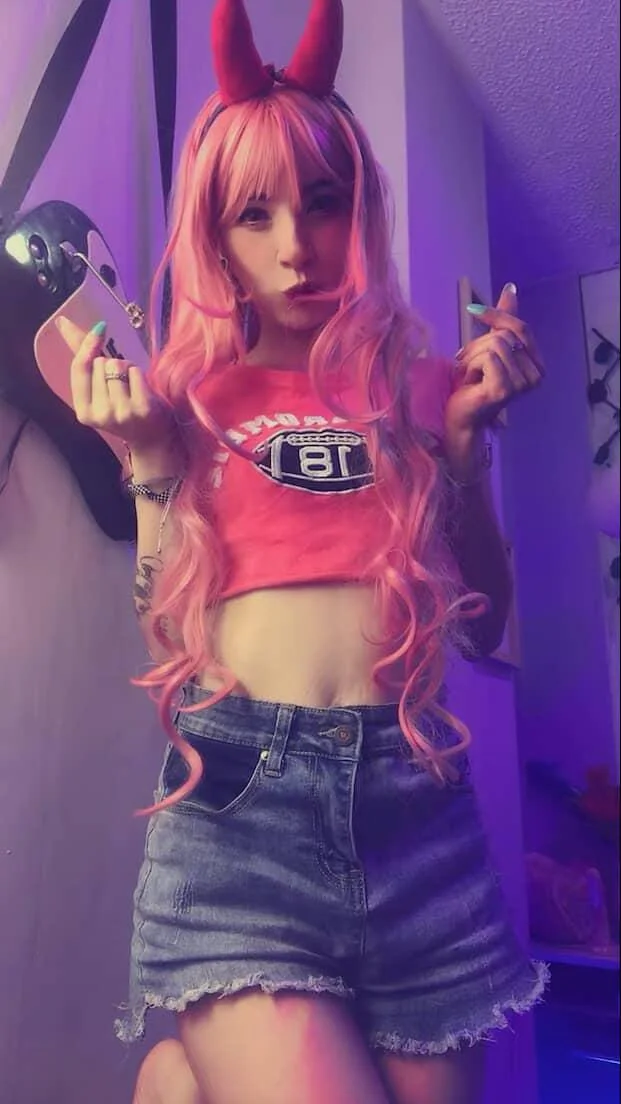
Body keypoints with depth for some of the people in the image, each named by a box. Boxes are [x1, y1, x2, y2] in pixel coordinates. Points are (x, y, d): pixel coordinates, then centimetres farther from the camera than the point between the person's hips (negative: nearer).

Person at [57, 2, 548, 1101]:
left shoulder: (420, 384, 10)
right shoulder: (189, 391, 9)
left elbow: (483, 626, 8)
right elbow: (166, 639, 5)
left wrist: (464, 436, 0)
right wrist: (153, 462, -5)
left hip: (414, 799, 3)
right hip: (238, 792, -2)